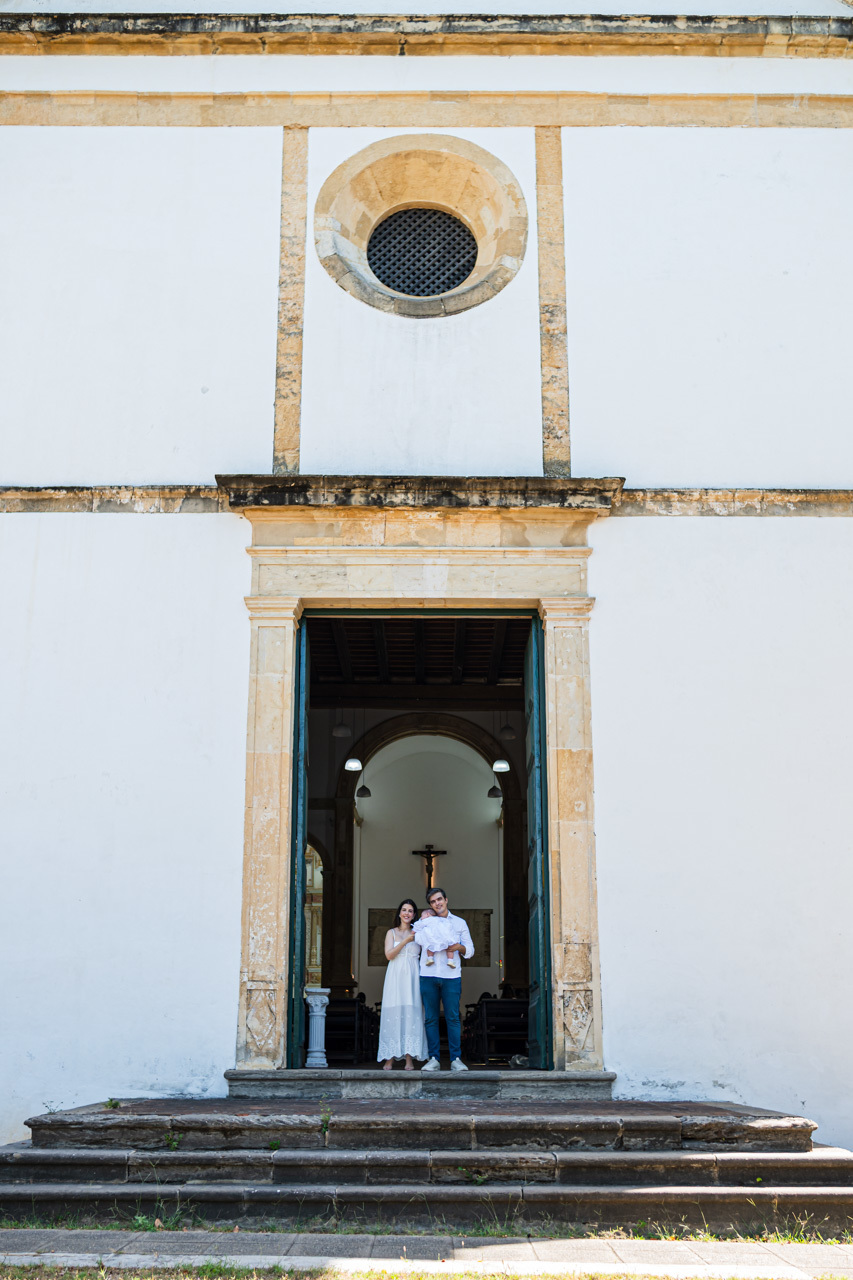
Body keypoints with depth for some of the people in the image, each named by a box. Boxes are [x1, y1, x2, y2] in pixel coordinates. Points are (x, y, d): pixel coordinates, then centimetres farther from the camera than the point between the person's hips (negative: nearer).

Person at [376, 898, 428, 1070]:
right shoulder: (392, 932, 10)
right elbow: (389, 955, -3)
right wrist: (405, 941, -9)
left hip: (412, 977, 1)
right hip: (395, 977, -1)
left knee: (412, 1014, -6)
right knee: (393, 1014, -5)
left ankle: (409, 1059, -5)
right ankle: (389, 1058, -3)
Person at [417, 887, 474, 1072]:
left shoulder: (459, 923, 14)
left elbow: (470, 950, 12)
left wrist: (459, 947, -8)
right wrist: (413, 937, 2)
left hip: (451, 976, -1)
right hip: (428, 975, 1)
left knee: (453, 1018, -5)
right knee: (430, 1019, 0)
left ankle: (456, 1059, -1)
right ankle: (433, 1059, 3)